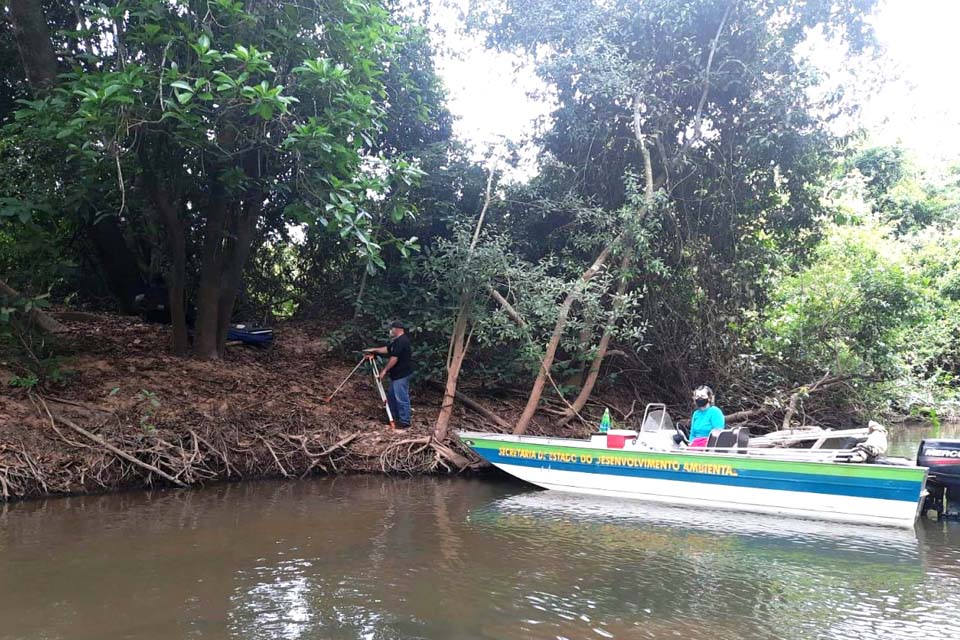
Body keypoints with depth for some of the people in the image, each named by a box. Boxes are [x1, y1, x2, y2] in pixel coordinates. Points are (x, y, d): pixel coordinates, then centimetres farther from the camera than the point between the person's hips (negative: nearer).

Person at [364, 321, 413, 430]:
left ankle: (405, 422, -4)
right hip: (397, 374, 12)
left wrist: (384, 370, -19)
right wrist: (374, 350, 20)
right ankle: (395, 417, 28)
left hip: (402, 374, -12)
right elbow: (387, 349, 27)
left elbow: (394, 358, -23)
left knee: (401, 398, -8)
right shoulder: (397, 341, 16)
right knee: (391, 395, 18)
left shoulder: (402, 341, -20)